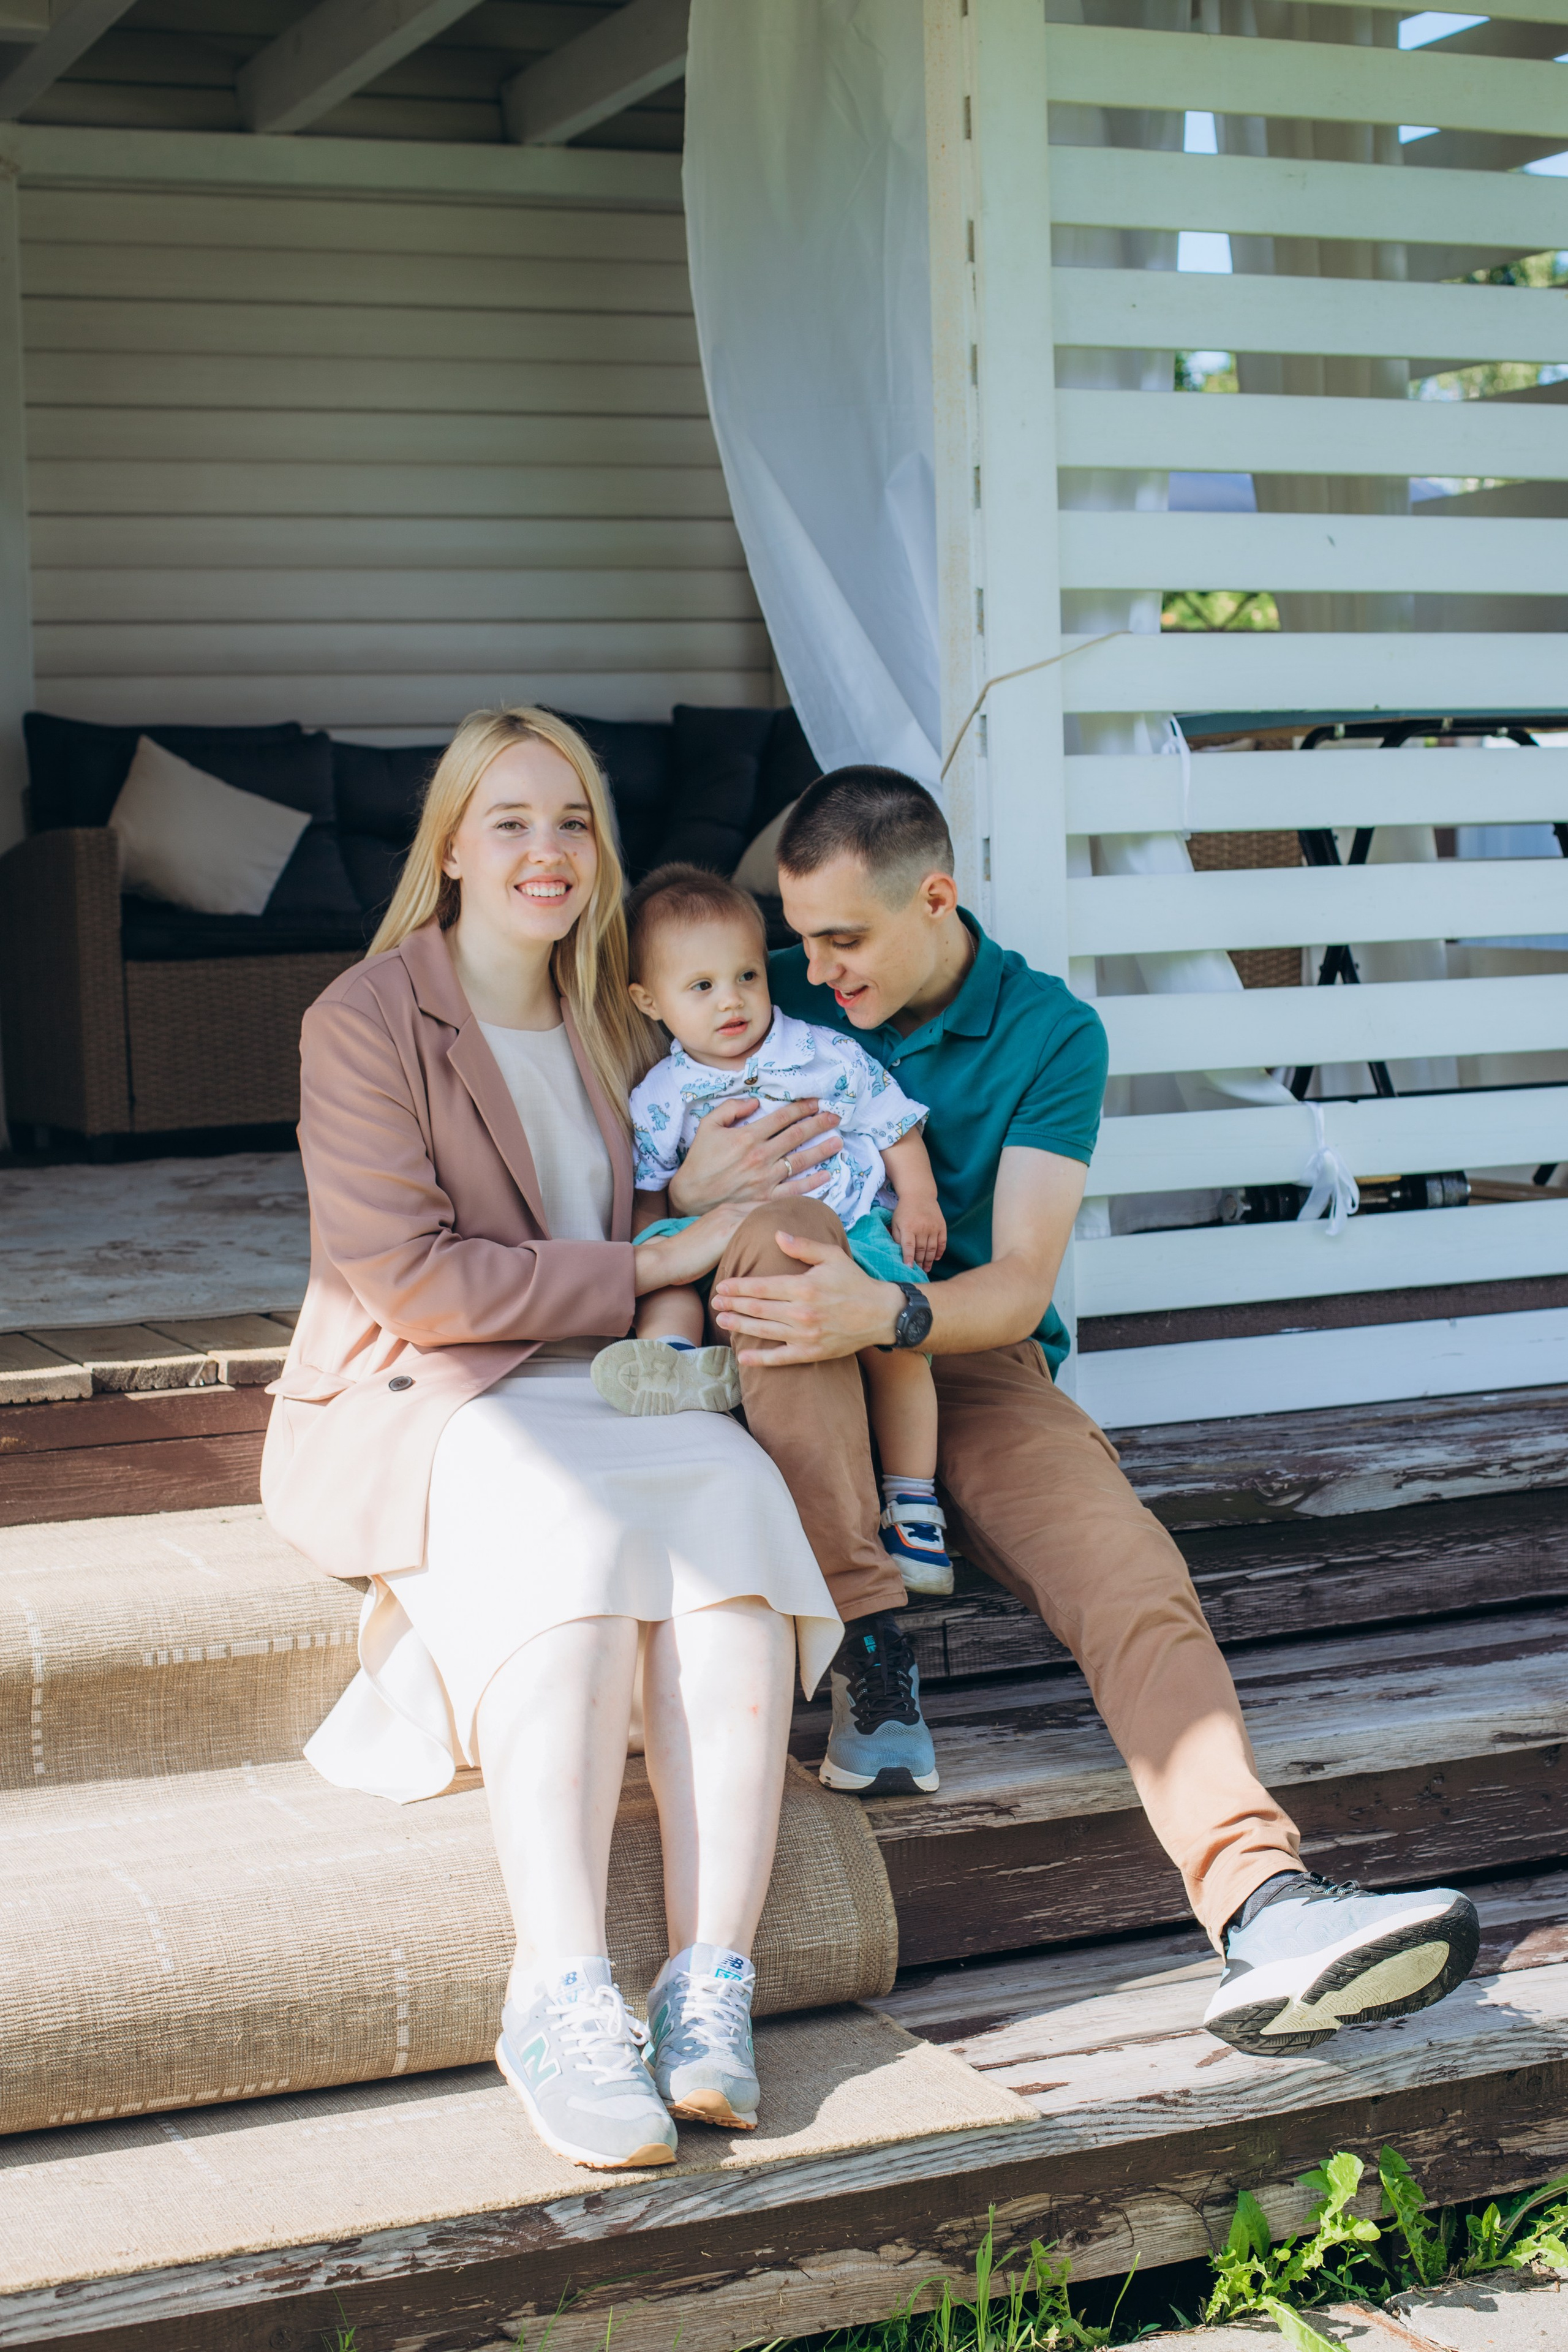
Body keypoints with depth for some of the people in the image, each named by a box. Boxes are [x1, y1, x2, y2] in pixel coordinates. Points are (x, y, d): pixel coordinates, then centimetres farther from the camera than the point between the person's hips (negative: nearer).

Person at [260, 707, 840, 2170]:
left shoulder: (609, 1030, 18)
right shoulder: (365, 1023, -2)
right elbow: (407, 1278, -12)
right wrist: (651, 1267, -12)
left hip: (608, 1389, 5)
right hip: (420, 1405, -5)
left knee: (734, 1494, -29)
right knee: (566, 1526, -37)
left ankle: (710, 1994, -37)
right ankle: (564, 2001, -43)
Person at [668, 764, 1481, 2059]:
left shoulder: (1050, 1034, -1)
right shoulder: (775, 1004, 4)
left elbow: (1020, 1286, -10)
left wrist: (887, 1315, -33)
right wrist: (689, 1196, -19)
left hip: (973, 1362, 0)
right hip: (799, 1382, 1)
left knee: (1134, 1574, -29)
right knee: (781, 1226, -33)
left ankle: (1265, 1904, -51)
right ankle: (870, 1655, -32)